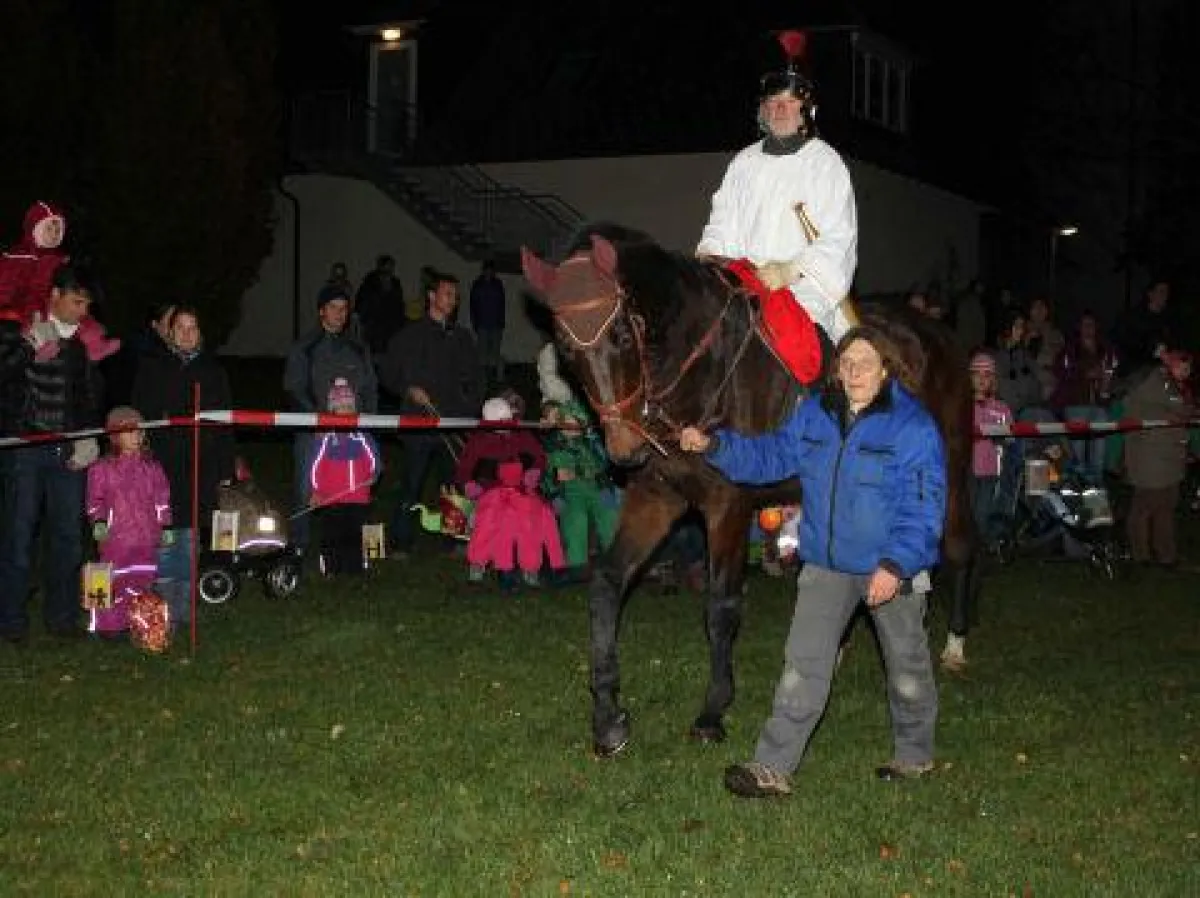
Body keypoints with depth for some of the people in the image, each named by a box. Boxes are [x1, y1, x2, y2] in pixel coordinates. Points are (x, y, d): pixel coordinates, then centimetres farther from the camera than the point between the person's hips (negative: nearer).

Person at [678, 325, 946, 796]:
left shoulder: (913, 426, -16)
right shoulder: (814, 414, -1)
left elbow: (924, 506, -19)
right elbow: (771, 454, 10)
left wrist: (895, 564, -29)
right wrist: (714, 446, -4)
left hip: (894, 568, -3)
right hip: (826, 564, 4)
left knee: (907, 669, 15)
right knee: (803, 665, -1)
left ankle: (915, 755, 36)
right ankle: (772, 766, -1)